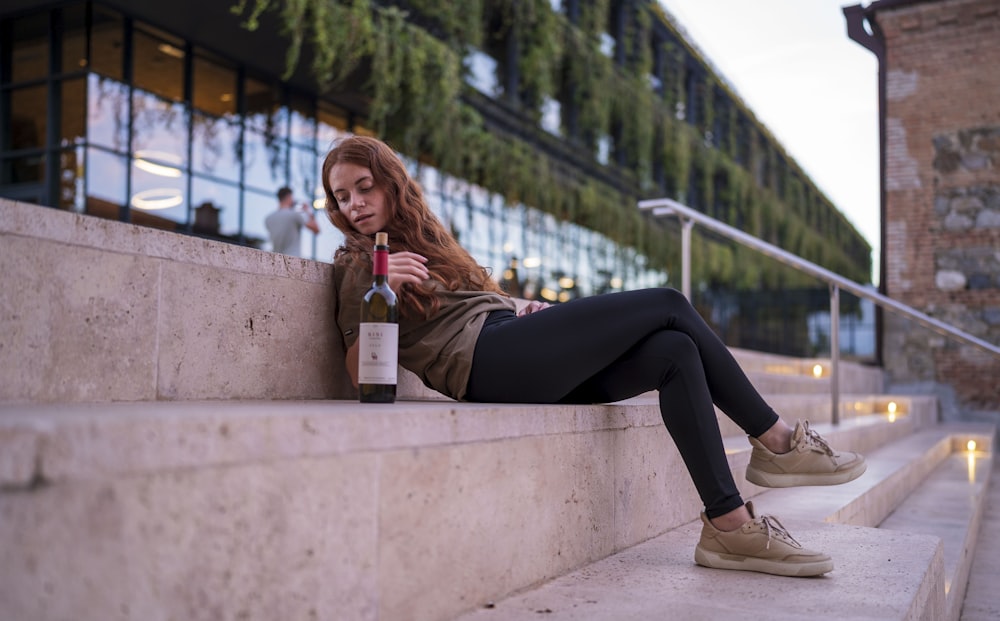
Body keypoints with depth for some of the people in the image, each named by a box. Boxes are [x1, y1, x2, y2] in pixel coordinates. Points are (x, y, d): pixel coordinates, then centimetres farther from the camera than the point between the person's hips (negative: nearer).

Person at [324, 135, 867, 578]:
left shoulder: (424, 239, 29)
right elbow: (362, 376, -5)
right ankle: (776, 440, 1)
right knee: (669, 305, -10)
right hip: (485, 360, -8)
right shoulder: (355, 266, 8)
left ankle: (729, 526, -13)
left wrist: (523, 310, 7)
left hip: (528, 365, 8)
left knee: (675, 352, -12)